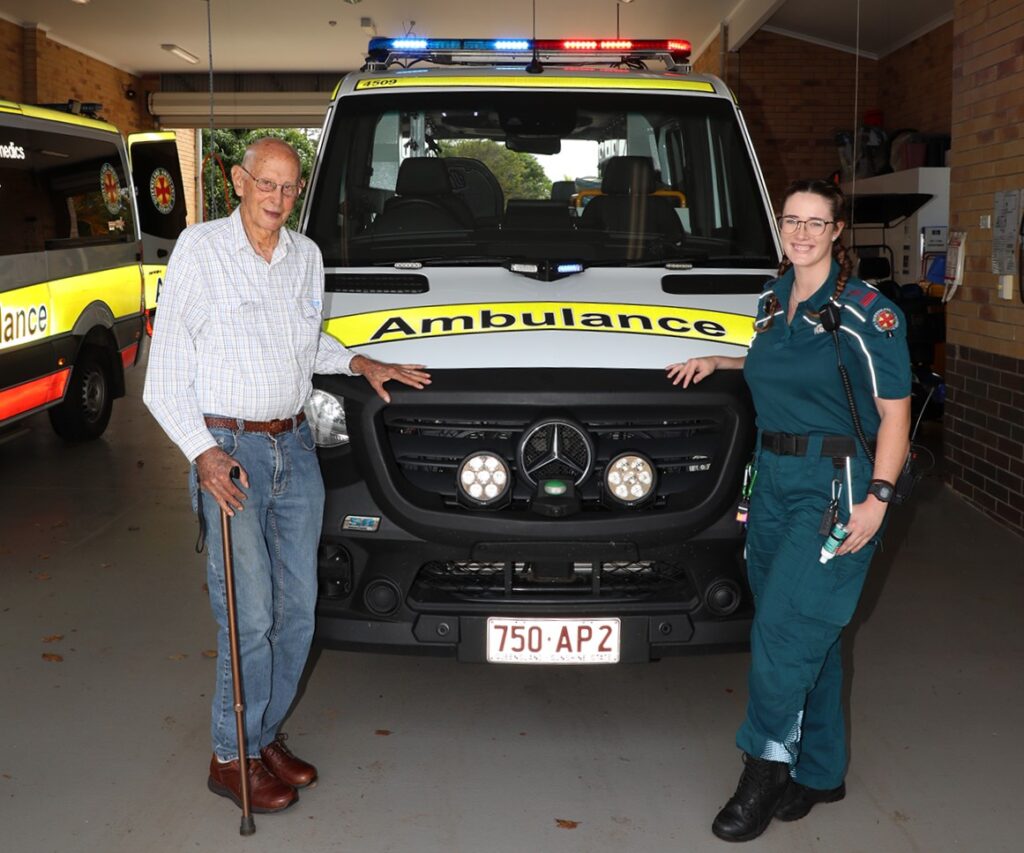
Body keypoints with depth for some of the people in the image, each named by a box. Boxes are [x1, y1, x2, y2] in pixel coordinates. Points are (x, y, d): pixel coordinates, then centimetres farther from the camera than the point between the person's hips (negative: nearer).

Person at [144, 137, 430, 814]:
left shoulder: (307, 257, 10)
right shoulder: (200, 251, -7)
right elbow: (166, 374, -7)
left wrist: (362, 364, 11)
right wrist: (202, 453, -17)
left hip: (296, 446, 6)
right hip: (228, 449, -6)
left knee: (298, 609, 9)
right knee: (251, 616, -7)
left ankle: (267, 734, 26)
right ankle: (232, 758, 11)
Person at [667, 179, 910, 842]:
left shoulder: (868, 313, -9)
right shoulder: (773, 303, 11)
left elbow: (894, 412, -8)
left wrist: (878, 496, -16)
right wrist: (719, 363, 16)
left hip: (837, 486, -7)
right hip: (773, 477, 7)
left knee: (785, 628, -10)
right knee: (809, 635, 12)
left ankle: (767, 768, 5)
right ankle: (818, 773, 24)